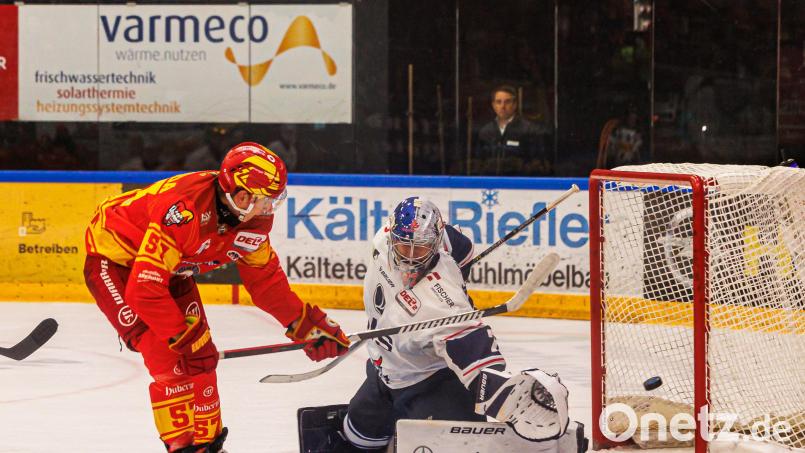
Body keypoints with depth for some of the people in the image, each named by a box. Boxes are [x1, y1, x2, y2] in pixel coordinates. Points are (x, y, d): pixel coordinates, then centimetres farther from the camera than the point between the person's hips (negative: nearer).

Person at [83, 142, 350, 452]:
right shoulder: (185, 209, -39)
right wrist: (182, 335, -28)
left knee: (200, 356, 5)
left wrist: (306, 323, 0)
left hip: (170, 266, 8)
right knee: (167, 355, -19)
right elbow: (144, 288, -37)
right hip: (115, 259, -8)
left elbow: (265, 278, 4)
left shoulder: (254, 218, -13)